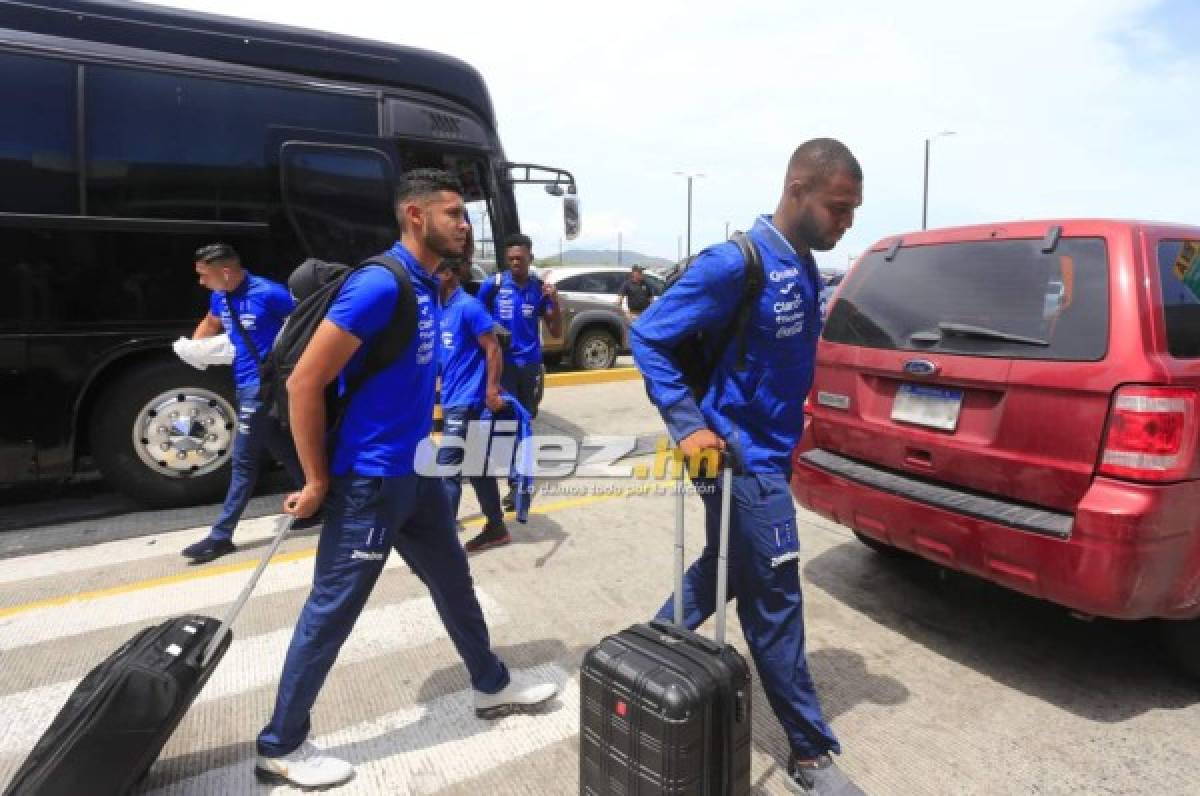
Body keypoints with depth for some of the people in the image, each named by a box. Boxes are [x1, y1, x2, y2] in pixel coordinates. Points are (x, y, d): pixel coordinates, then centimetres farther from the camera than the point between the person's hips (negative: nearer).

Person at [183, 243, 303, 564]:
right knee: (285, 452, 14)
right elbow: (211, 323, 28)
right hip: (246, 384, 8)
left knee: (243, 460, -1)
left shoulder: (269, 293, -16)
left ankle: (221, 536, 8)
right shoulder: (219, 297, 7)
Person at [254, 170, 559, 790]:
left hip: (417, 473, 9)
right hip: (370, 480, -9)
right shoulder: (379, 284, -21)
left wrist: (419, 451, 20)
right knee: (332, 611, 5)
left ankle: (492, 687, 40)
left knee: (454, 583, 20)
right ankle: (280, 746, 26)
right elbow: (304, 383, -20)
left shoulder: (427, 287, 8)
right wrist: (317, 482, -14)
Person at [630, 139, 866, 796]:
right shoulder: (736, 263, -19)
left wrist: (784, 434, 15)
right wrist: (688, 426, -23)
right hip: (741, 460, -9)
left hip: (769, 454, 9)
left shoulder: (805, 269, 7)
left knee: (720, 573, 22)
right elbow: (647, 337, -17)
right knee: (775, 603, 2)